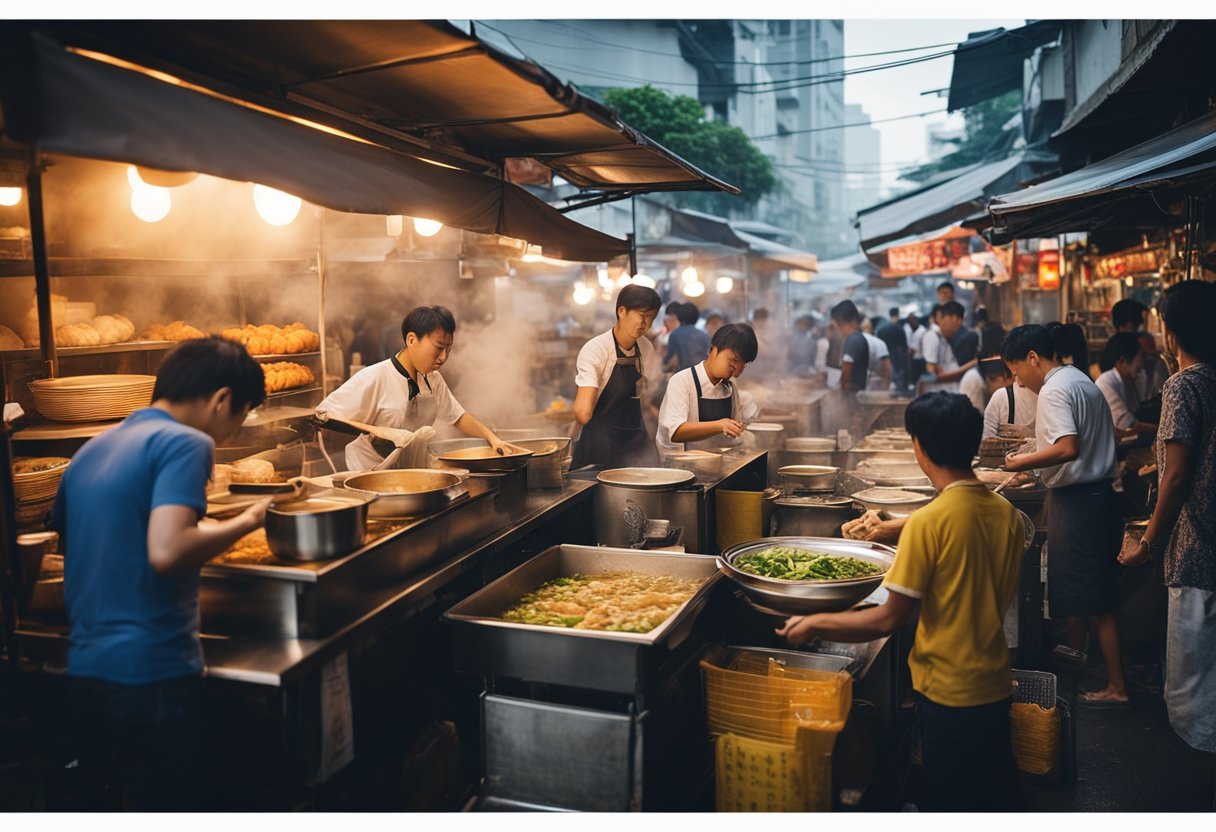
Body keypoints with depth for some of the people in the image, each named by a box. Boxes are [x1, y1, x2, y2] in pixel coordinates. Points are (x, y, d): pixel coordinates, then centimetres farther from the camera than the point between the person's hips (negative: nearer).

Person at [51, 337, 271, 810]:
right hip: (150, 673, -8)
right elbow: (166, 551, -27)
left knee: (113, 805, 22)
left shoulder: (92, 450, 11)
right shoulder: (186, 443, -14)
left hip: (85, 668, 8)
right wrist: (245, 523, -13)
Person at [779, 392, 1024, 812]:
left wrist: (815, 623, -8)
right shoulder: (1008, 513, -3)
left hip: (948, 693, -6)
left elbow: (889, 619, -19)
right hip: (996, 683, 6)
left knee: (947, 803, 11)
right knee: (997, 795, 22)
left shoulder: (928, 522, -23)